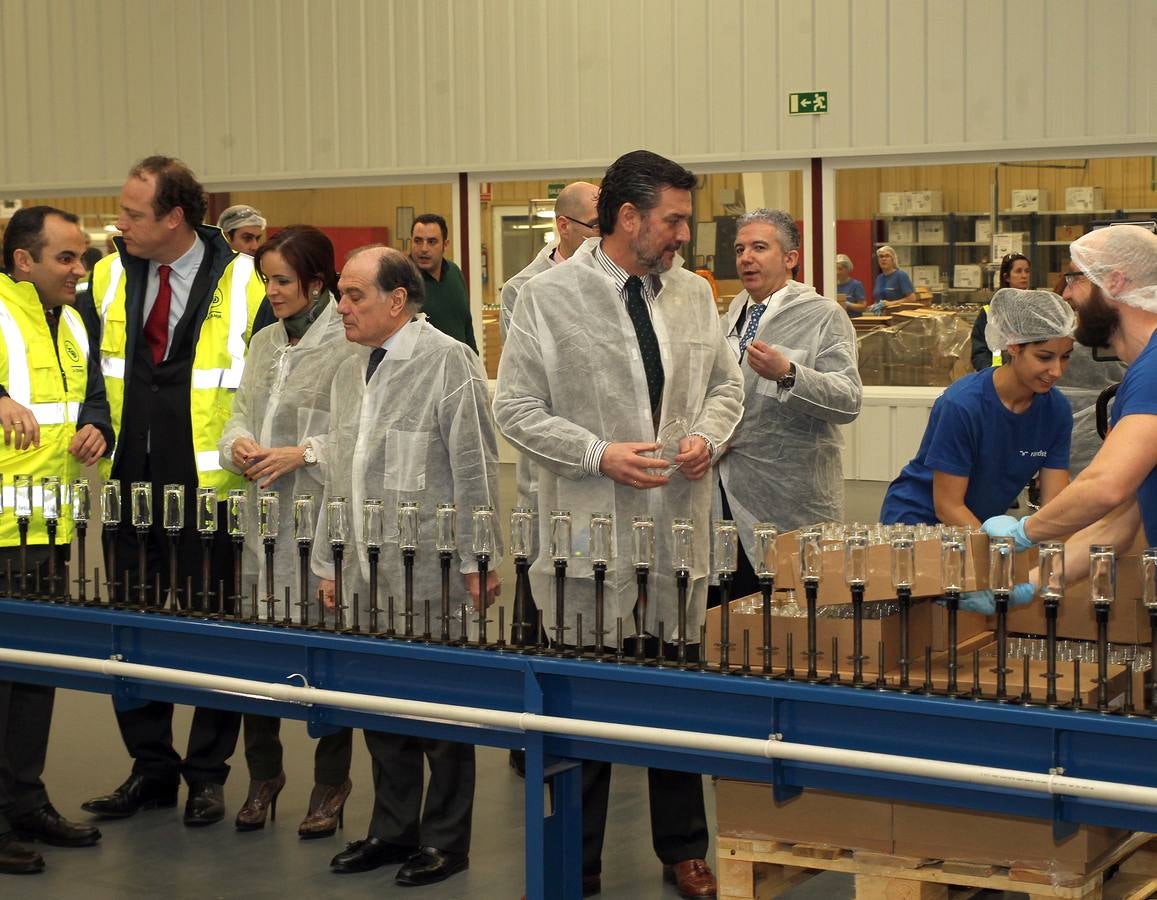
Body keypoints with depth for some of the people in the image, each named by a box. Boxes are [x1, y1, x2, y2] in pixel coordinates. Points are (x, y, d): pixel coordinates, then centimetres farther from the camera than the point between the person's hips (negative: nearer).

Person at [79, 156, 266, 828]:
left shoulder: (243, 283, -8)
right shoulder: (109, 279, 5)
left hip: (209, 489, -4)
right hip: (132, 485, 4)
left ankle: (208, 773, 18)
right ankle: (151, 767, 23)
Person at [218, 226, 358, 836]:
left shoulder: (349, 345, -10)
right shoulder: (263, 344, 15)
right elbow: (239, 414, 18)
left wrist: (303, 454, -19)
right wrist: (238, 444, -3)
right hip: (263, 518, 7)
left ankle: (331, 785, 19)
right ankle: (263, 775, 26)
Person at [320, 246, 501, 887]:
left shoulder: (448, 363, -8)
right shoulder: (350, 374, 15)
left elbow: (474, 470, -10)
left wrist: (477, 562, -12)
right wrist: (328, 563, 18)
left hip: (429, 575, -7)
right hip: (365, 575, 7)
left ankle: (445, 840, 14)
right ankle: (393, 829, 24)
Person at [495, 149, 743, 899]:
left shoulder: (695, 295, 7)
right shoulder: (549, 298, -8)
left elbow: (726, 386, 17)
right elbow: (519, 410, -6)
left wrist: (708, 436, -4)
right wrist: (600, 455, -18)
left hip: (680, 528, 4)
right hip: (594, 533, -4)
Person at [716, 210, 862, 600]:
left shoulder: (823, 317, -6)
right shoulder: (734, 313, 16)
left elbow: (849, 399, -18)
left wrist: (787, 374, -30)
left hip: (788, 495, -6)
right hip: (729, 494, 6)